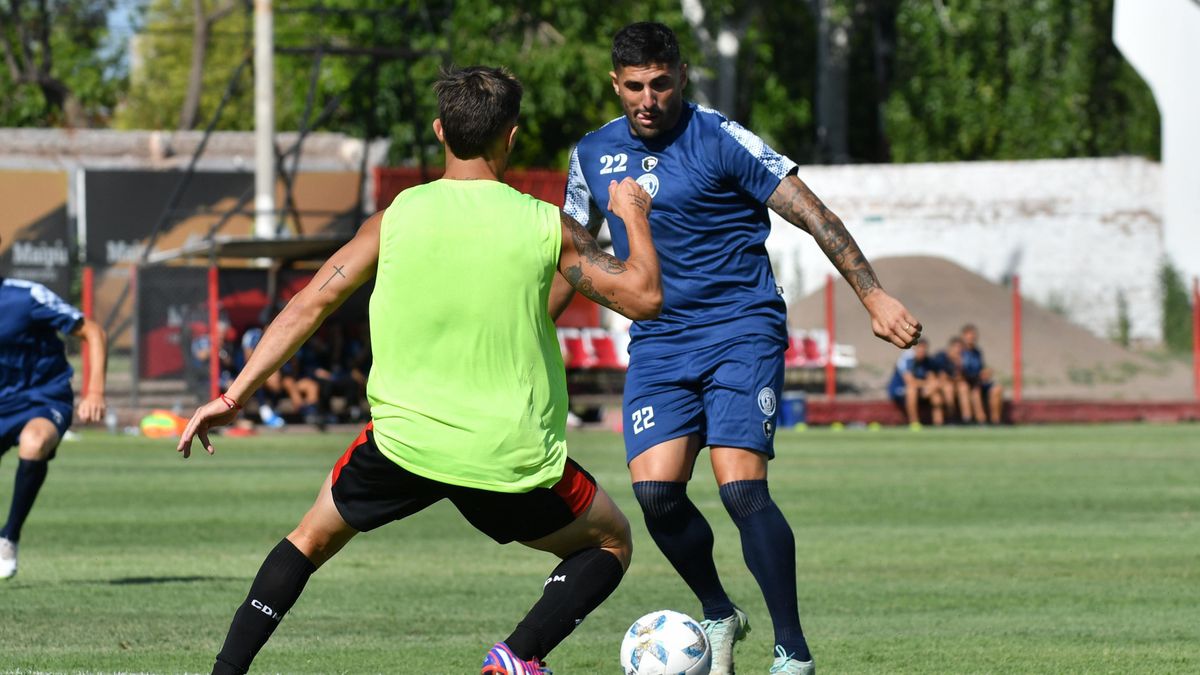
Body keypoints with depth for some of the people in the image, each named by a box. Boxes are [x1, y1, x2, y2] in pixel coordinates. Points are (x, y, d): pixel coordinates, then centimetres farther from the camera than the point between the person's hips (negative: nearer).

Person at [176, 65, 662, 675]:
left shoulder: (395, 219, 0)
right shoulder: (547, 227, -5)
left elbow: (310, 304, 3)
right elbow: (644, 297, -2)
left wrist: (233, 397, 9)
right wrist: (634, 214, 16)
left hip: (402, 441, 2)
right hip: (512, 458, -2)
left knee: (313, 537, 27)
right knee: (611, 541, 22)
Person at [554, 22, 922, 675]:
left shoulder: (721, 141, -9)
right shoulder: (594, 154, 7)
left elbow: (811, 214, -10)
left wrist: (873, 295, -18)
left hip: (741, 330, -5)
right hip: (657, 343, 5)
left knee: (741, 488, -19)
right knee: (655, 491, -12)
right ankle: (718, 615, 14)